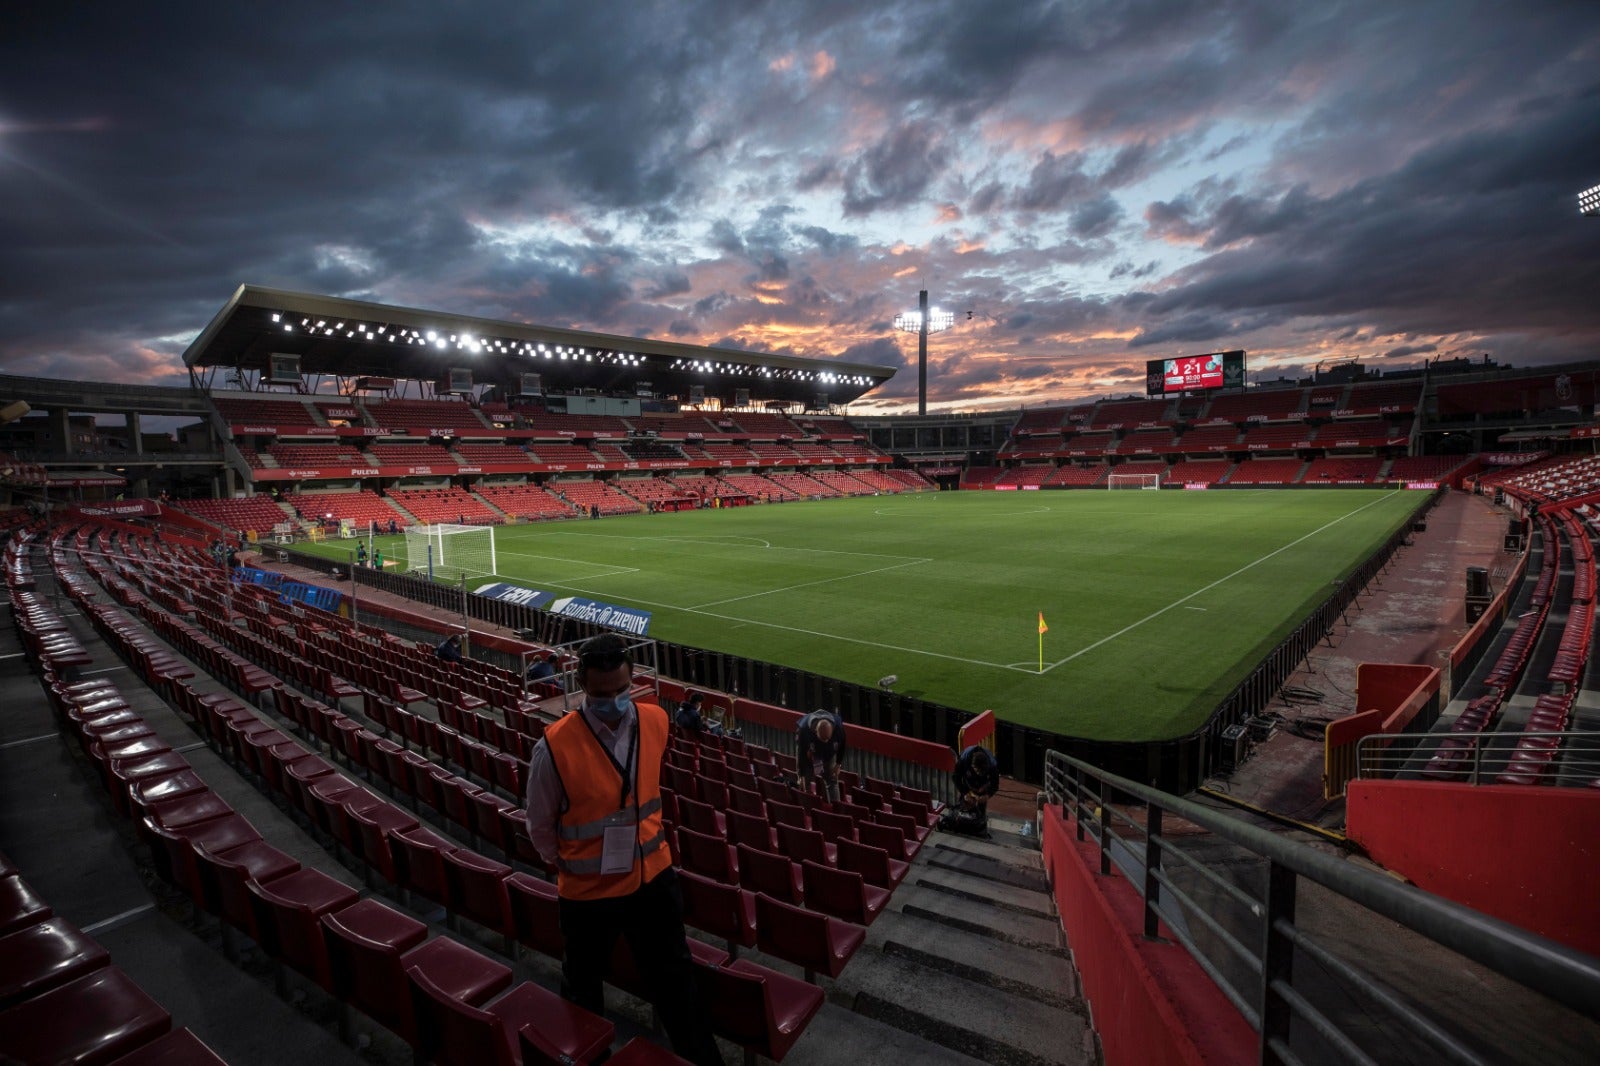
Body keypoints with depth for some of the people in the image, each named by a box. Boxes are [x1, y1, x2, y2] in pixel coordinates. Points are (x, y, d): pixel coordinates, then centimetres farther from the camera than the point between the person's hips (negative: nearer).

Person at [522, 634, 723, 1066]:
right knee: (583, 987, 24)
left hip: (653, 877, 3)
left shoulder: (655, 722, -12)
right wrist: (568, 864, 3)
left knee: (675, 980, 18)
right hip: (588, 889, -2)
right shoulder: (556, 746, -25)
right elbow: (540, 826, -7)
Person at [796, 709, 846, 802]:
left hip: (829, 752, 2)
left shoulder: (839, 727, -35)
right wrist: (802, 776, -22)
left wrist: (838, 764, -7)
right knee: (806, 780, -4)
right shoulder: (804, 729, -40)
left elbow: (842, 746, -13)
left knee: (832, 779, -1)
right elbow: (801, 752, -28)